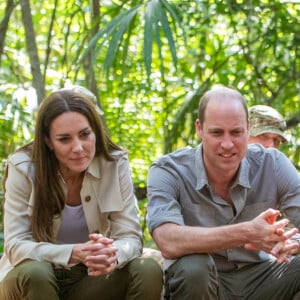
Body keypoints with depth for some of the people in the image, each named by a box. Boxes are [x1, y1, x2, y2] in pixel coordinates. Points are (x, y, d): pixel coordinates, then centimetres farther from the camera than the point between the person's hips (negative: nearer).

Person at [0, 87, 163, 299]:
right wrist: (74, 253, -40)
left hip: (90, 279, 2)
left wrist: (112, 254, -39)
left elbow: (131, 238, -13)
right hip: (33, 282, -2)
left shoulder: (115, 164, -11)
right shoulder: (23, 168, -16)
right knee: (34, 272, -36)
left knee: (149, 271, -25)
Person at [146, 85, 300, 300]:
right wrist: (247, 233, -42)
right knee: (193, 267, -35)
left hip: (257, 277, 2)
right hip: (197, 282, -2)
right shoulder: (167, 171, -16)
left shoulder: (272, 165, -8)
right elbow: (168, 242, -33)